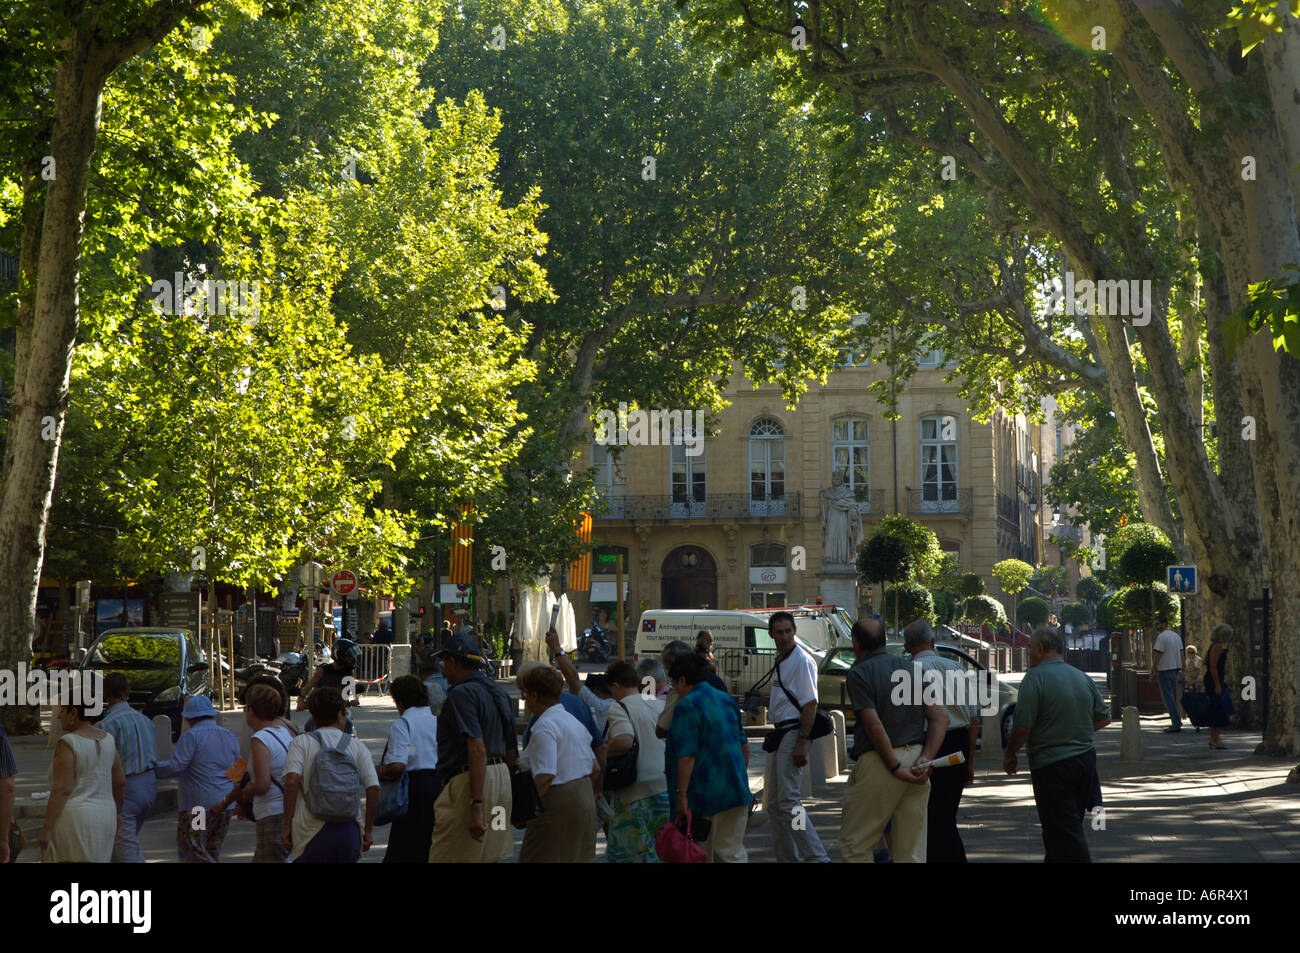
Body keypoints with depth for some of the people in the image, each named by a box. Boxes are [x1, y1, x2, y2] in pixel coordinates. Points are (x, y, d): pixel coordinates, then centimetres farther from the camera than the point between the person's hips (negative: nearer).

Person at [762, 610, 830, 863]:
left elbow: (810, 703, -18)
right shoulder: (781, 662, 18)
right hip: (781, 735, 10)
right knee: (775, 802, 12)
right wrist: (761, 701, 14)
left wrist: (801, 743, -23)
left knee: (788, 800, -15)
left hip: (794, 733, -10)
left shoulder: (802, 661, -12)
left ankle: (817, 857, -15)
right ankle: (787, 858, 18)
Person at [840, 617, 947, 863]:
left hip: (879, 761, -6)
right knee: (911, 851, 8)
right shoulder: (911, 669, 13)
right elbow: (940, 717, 4)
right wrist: (926, 758, -4)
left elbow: (874, 725, -17)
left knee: (854, 843, 5)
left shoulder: (858, 673, -6)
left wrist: (895, 768, -14)